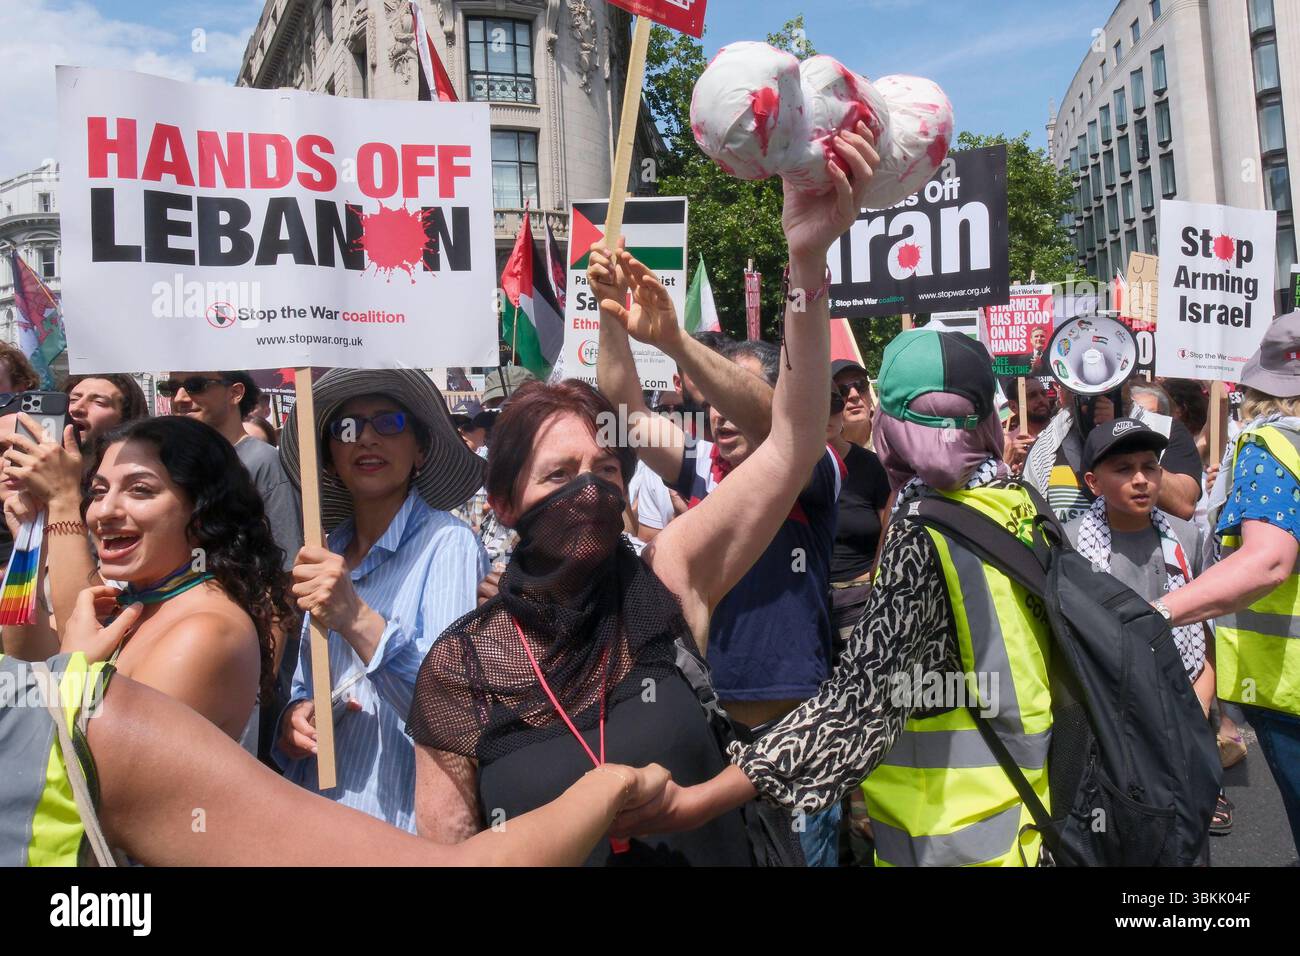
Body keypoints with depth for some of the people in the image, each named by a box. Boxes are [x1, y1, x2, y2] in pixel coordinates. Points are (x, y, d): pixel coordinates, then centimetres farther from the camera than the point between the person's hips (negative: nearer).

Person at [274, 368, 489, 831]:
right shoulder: (329, 554, 4)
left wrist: (360, 621, -36)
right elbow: (304, 681, 14)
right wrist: (293, 716, -7)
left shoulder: (447, 543, -16)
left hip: (403, 819, -6)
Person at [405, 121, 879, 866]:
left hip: (711, 849, 1)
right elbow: (445, 848, -4)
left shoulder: (668, 580, -15)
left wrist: (808, 258, -34)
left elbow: (793, 443, -25)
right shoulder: (460, 665, -14)